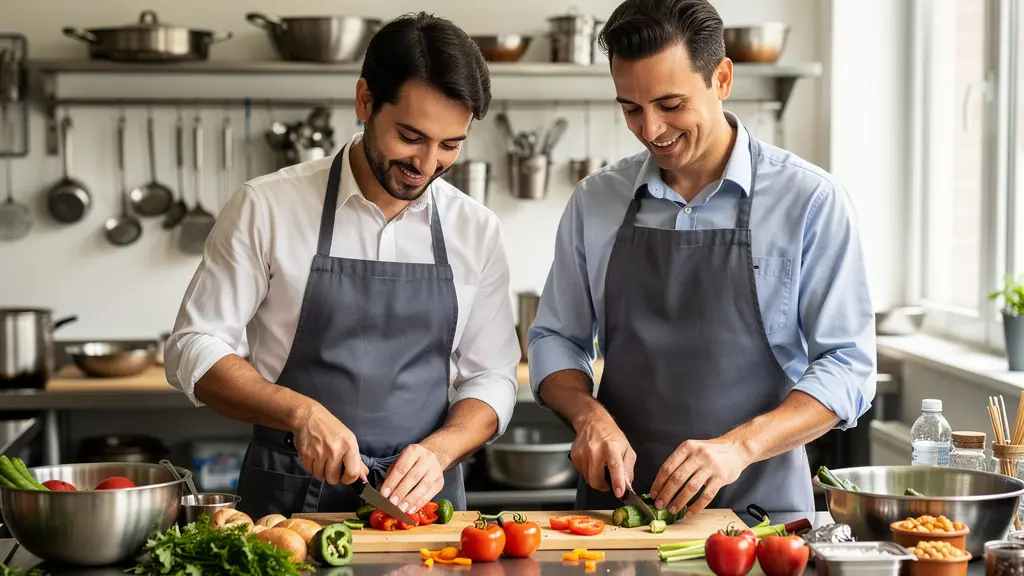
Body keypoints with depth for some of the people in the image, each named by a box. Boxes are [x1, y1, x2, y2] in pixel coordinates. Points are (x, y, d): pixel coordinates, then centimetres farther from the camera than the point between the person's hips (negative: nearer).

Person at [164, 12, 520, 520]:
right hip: (288, 500, -2)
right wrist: (302, 412, -16)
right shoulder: (267, 207, -3)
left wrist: (438, 450, -10)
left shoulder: (476, 230, 6)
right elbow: (193, 350, -1)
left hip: (422, 499, 2)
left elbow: (491, 378, 9)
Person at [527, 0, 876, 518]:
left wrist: (739, 446, -18)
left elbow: (846, 366, -4)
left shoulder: (810, 200, -1)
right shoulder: (595, 201, 9)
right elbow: (554, 340, 16)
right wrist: (588, 414, -4)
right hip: (616, 504, 3)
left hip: (757, 506, -2)